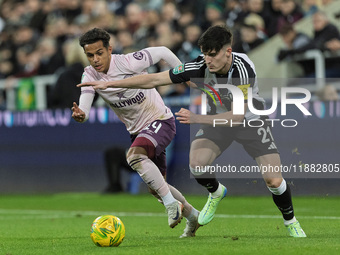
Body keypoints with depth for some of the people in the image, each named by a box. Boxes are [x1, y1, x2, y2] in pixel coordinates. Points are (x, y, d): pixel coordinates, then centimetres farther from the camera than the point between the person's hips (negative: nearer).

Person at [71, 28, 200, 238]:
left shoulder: (128, 63, -23)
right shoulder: (90, 75, -8)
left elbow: (163, 52, -10)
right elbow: (83, 108, -19)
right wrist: (80, 115, -43)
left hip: (160, 120, -7)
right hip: (137, 130, 7)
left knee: (134, 155, -34)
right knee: (155, 187, 13)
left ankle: (172, 204, -25)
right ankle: (192, 216, 35)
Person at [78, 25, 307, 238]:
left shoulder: (243, 69, -34)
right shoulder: (200, 66, -24)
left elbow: (238, 115, -34)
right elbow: (153, 80, -18)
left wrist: (197, 119, -42)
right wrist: (108, 84, -22)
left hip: (250, 121, -3)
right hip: (218, 119, 3)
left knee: (274, 181, -13)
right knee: (197, 164, -23)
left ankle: (291, 221, 19)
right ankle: (216, 193, 13)